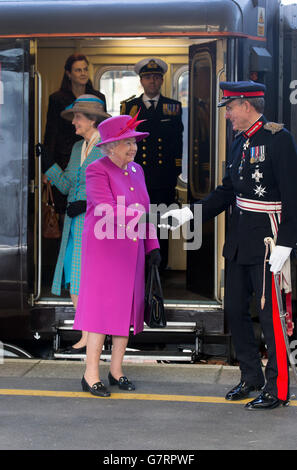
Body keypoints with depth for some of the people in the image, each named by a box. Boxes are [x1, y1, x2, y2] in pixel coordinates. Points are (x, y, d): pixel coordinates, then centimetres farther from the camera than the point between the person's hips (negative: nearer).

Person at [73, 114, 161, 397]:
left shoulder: (136, 170, 13)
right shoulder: (97, 171, -9)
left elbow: (145, 211, 16)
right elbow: (108, 210, -19)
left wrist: (152, 246, 9)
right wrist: (132, 218, -30)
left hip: (132, 250, 7)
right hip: (104, 249, -7)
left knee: (127, 307, 7)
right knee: (101, 307, -7)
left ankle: (116, 370, 17)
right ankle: (91, 374, -2)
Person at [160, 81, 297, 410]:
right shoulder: (240, 142, 12)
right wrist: (190, 213, 7)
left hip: (267, 240, -9)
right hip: (239, 240, 9)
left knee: (270, 315, -2)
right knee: (235, 310, 13)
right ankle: (251, 376, 27)